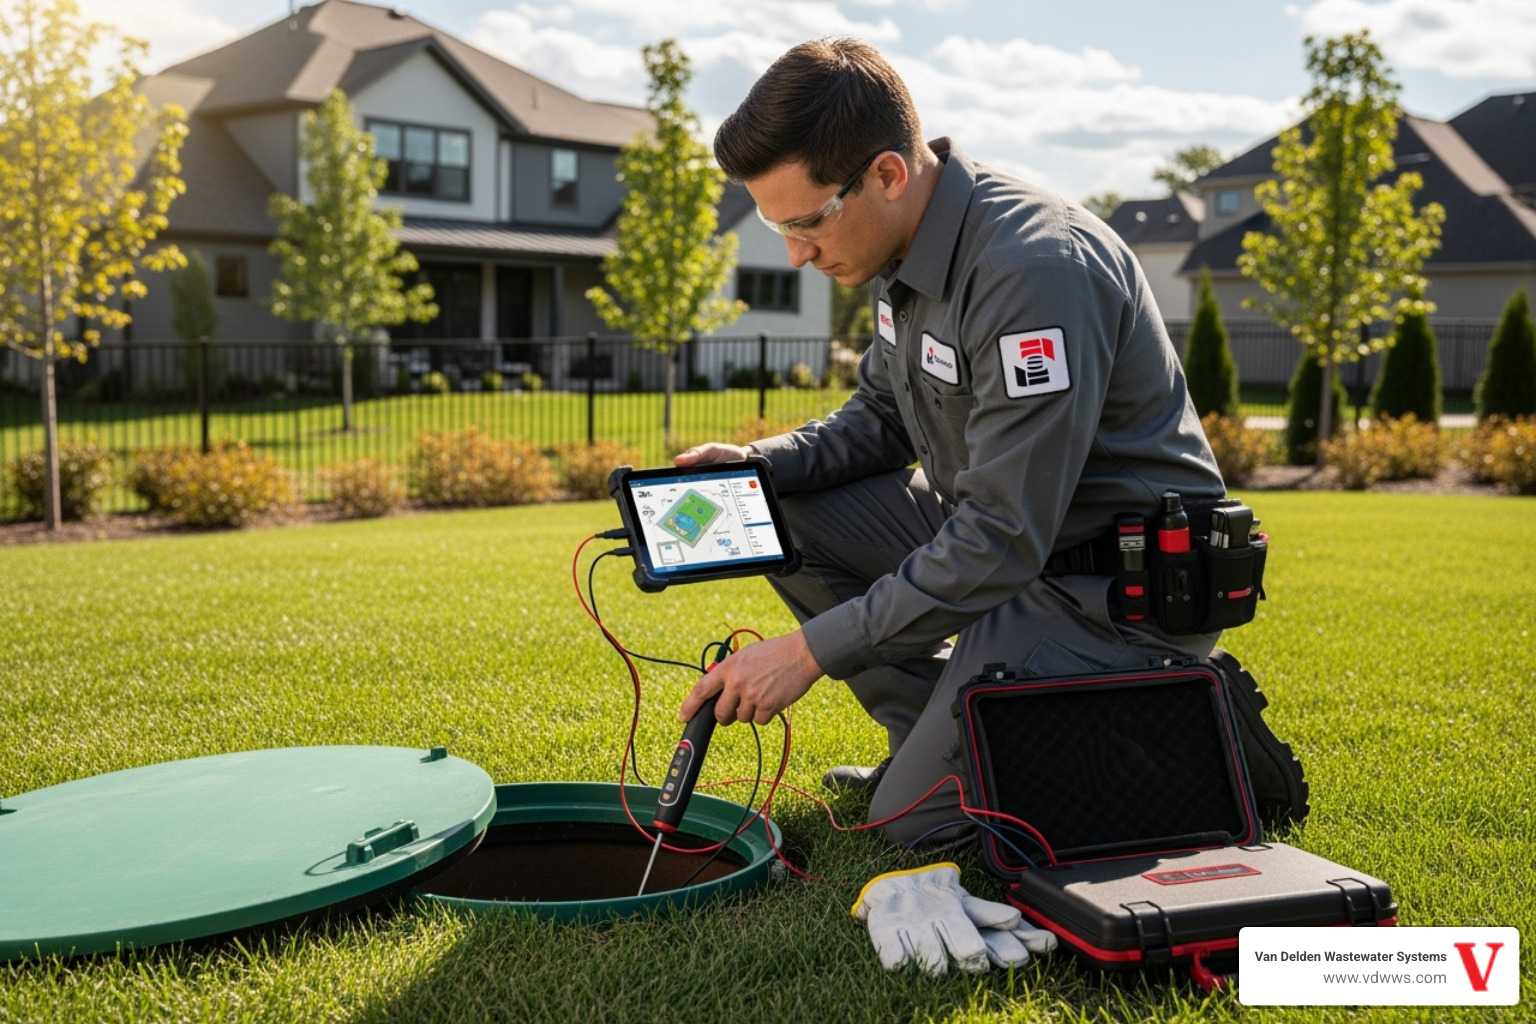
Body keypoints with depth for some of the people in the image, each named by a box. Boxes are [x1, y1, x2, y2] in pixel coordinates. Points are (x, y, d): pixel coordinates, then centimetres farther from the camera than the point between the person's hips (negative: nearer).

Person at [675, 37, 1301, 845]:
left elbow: (1001, 544, -29)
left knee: (917, 818, -12)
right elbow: (881, 418, 14)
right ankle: (935, 735, 9)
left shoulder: (1036, 270, -29)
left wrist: (811, 649, -26)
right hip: (996, 528, 9)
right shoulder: (907, 242, 0)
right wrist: (758, 463, -5)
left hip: (1120, 589, -9)